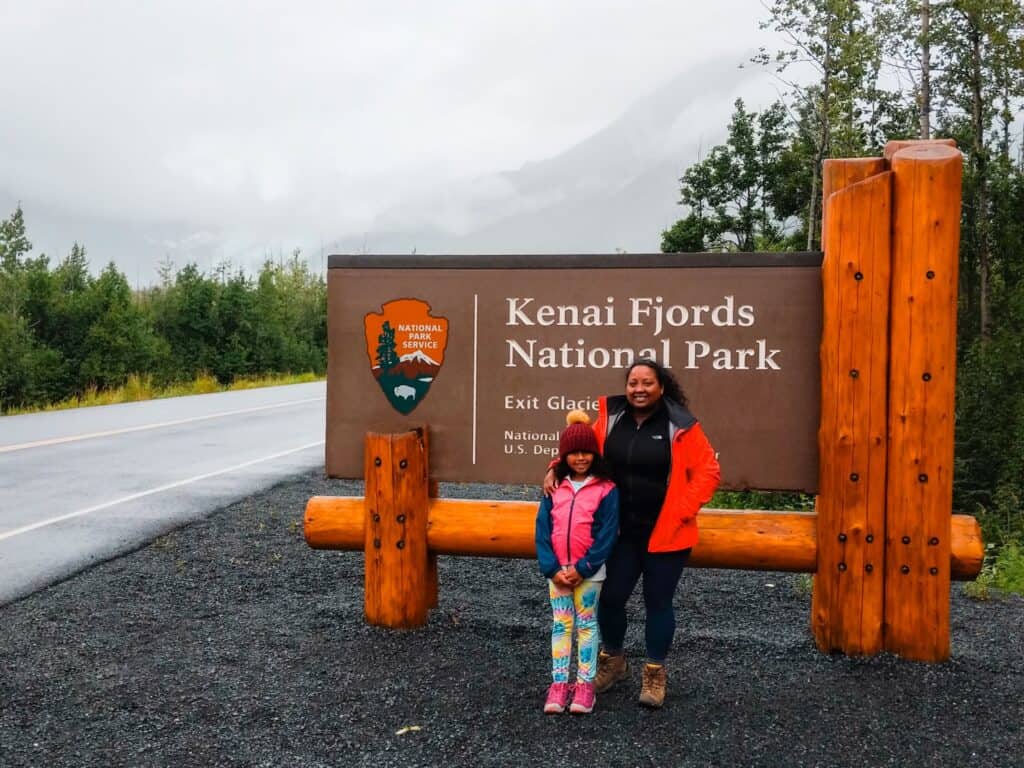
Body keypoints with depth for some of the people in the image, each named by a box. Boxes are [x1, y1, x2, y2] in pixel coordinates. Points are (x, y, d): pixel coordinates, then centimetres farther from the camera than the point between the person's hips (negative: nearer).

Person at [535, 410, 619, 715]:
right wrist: (552, 568, -11)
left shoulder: (606, 489, -8)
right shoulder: (555, 487, 2)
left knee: (586, 624, 6)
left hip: (589, 571, -3)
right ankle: (559, 684, 13)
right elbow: (543, 529, 0)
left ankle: (585, 685, 12)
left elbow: (607, 535, -11)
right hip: (557, 570, 3)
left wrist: (582, 569, -15)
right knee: (560, 625, 7)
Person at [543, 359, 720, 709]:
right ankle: (613, 660, 35)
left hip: (665, 533, -3)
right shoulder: (610, 419, 0)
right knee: (610, 597, 8)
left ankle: (655, 673, 29)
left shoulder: (680, 426, -10)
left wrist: (682, 511, -13)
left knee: (658, 602, 9)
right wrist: (556, 469, -4)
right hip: (620, 531, 3)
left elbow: (708, 471, -7)